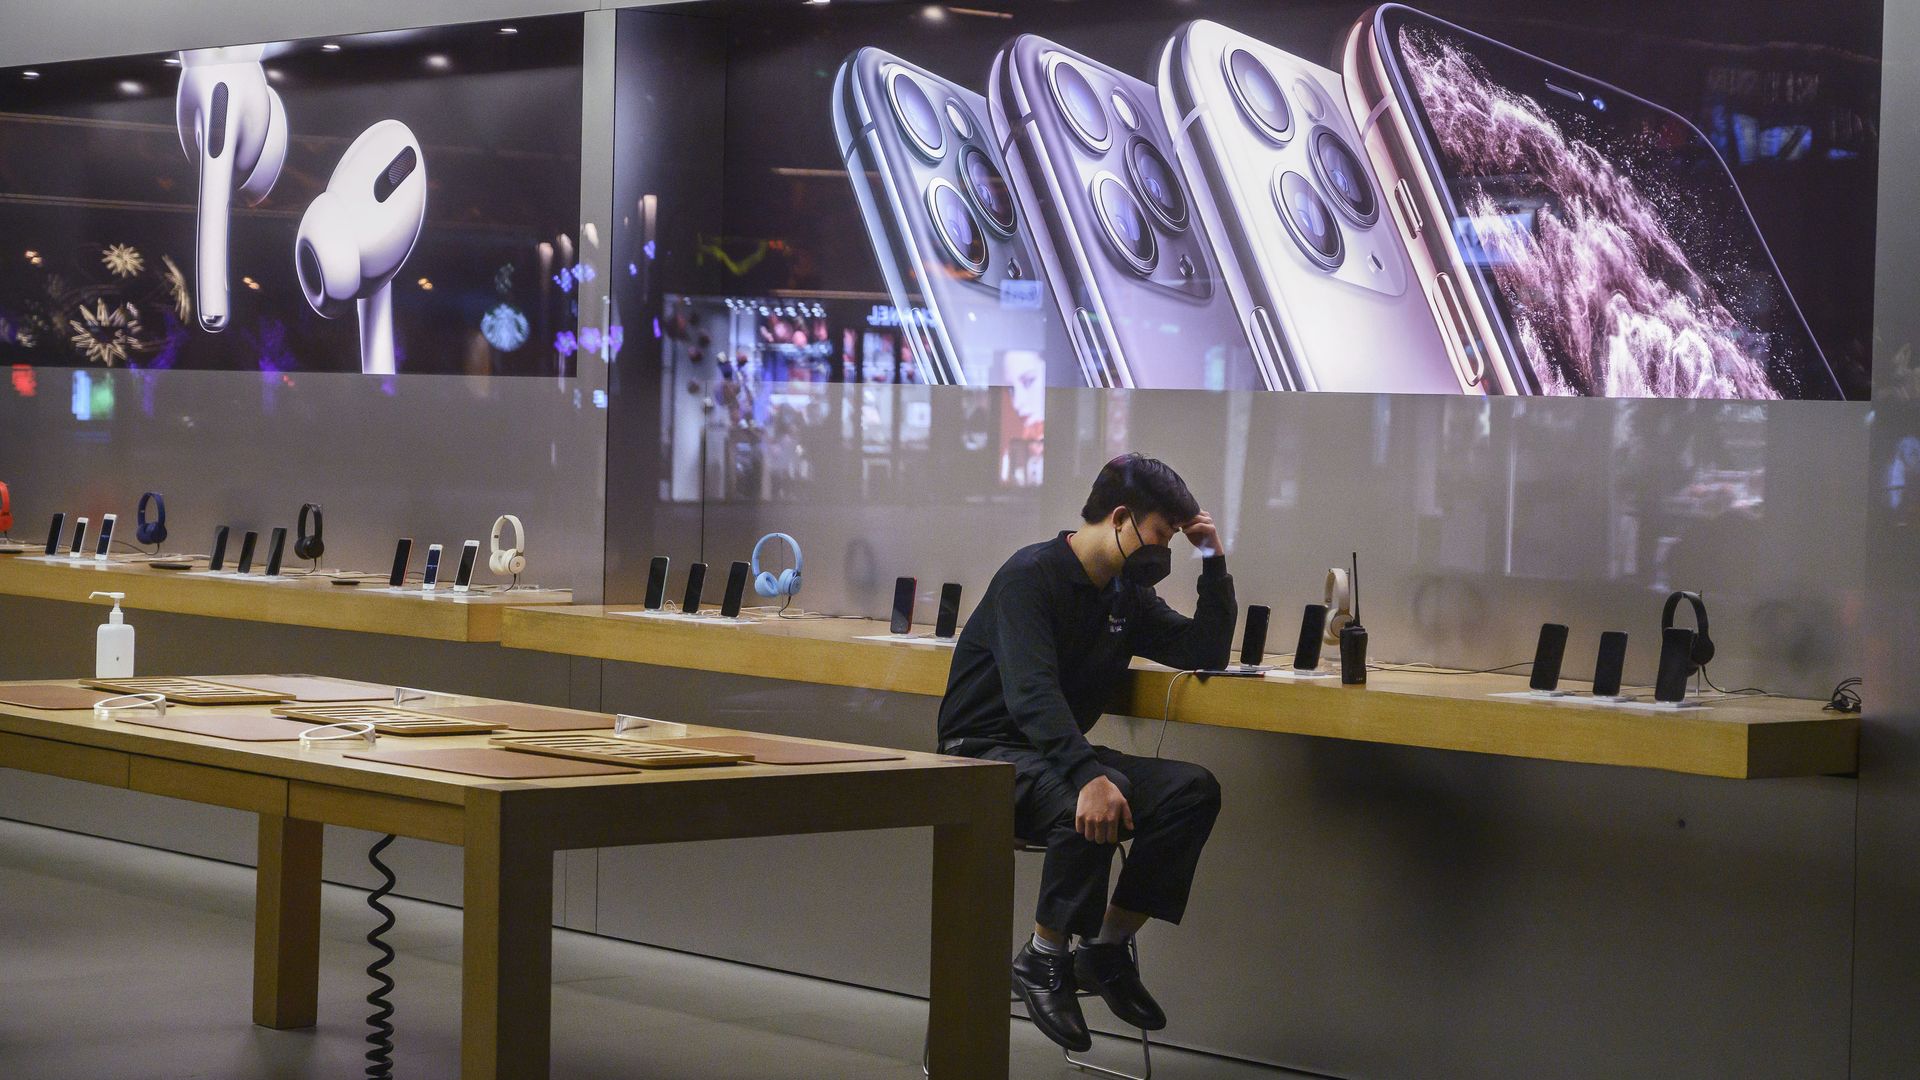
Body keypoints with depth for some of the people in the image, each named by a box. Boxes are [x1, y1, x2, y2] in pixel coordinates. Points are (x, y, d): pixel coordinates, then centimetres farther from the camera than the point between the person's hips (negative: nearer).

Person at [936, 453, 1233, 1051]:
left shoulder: (1126, 594, 12)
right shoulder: (1032, 575, -15)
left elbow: (1205, 654, 11)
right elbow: (1031, 692, -29)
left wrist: (1213, 561, 2)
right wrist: (1088, 775, -43)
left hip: (1057, 751, 8)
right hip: (986, 754, -8)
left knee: (1193, 789, -14)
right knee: (1099, 802, -37)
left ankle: (1108, 947, -8)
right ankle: (1043, 959, -17)